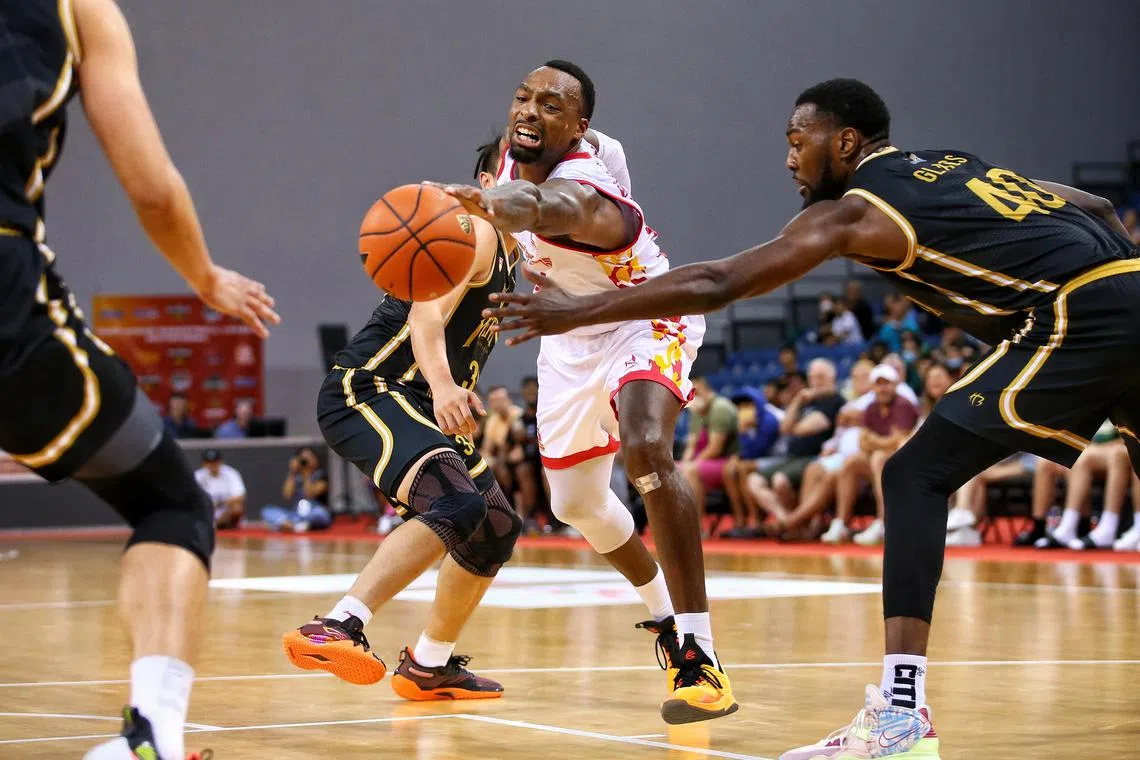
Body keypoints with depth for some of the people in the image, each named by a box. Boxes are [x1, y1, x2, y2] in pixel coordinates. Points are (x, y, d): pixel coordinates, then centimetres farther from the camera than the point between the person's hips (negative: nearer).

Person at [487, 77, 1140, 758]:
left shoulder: (854, 210, 3)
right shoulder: (959, 166, 26)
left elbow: (714, 285, -2)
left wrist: (577, 313, 2)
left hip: (1081, 319, -8)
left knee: (918, 475, -3)